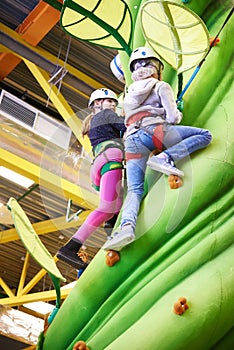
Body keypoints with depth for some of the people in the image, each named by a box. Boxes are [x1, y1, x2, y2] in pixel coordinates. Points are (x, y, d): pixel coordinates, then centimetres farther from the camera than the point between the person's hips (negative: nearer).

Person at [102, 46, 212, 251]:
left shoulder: (129, 94, 34)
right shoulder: (162, 86, 16)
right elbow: (173, 118, 5)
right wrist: (179, 114, 30)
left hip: (131, 140, 5)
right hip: (153, 130, -5)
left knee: (134, 190, 1)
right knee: (205, 136, 3)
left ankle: (127, 226, -29)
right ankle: (165, 158, -16)